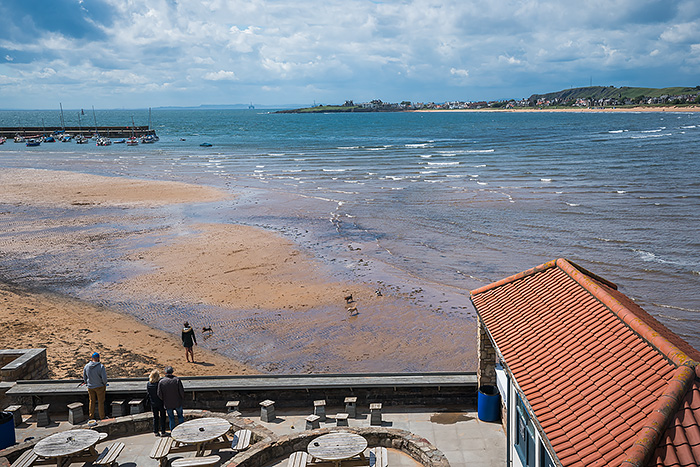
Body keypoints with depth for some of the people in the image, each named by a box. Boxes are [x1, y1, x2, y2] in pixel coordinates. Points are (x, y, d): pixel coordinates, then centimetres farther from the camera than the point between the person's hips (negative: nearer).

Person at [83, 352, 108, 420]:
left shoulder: (86, 366, -7)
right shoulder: (101, 366, -20)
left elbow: (84, 377, 4)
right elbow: (104, 378, -19)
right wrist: (105, 385, -1)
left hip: (90, 387, 4)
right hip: (99, 386, -3)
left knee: (92, 401, 21)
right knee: (101, 402, 10)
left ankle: (91, 415, 32)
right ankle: (102, 417, 19)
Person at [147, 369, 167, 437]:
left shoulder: (148, 384, -10)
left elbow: (148, 394, -2)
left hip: (153, 403, 4)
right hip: (160, 403, -4)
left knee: (155, 417, 19)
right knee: (162, 417, 11)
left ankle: (156, 432, 24)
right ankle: (162, 432, 14)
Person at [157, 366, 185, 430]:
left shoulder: (161, 381, -11)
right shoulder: (177, 379, -14)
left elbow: (159, 394, -8)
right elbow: (182, 391, -12)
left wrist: (164, 400, 10)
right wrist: (182, 398, 7)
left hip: (168, 404, 0)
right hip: (178, 403, 0)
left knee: (171, 419, 14)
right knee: (180, 417, 20)